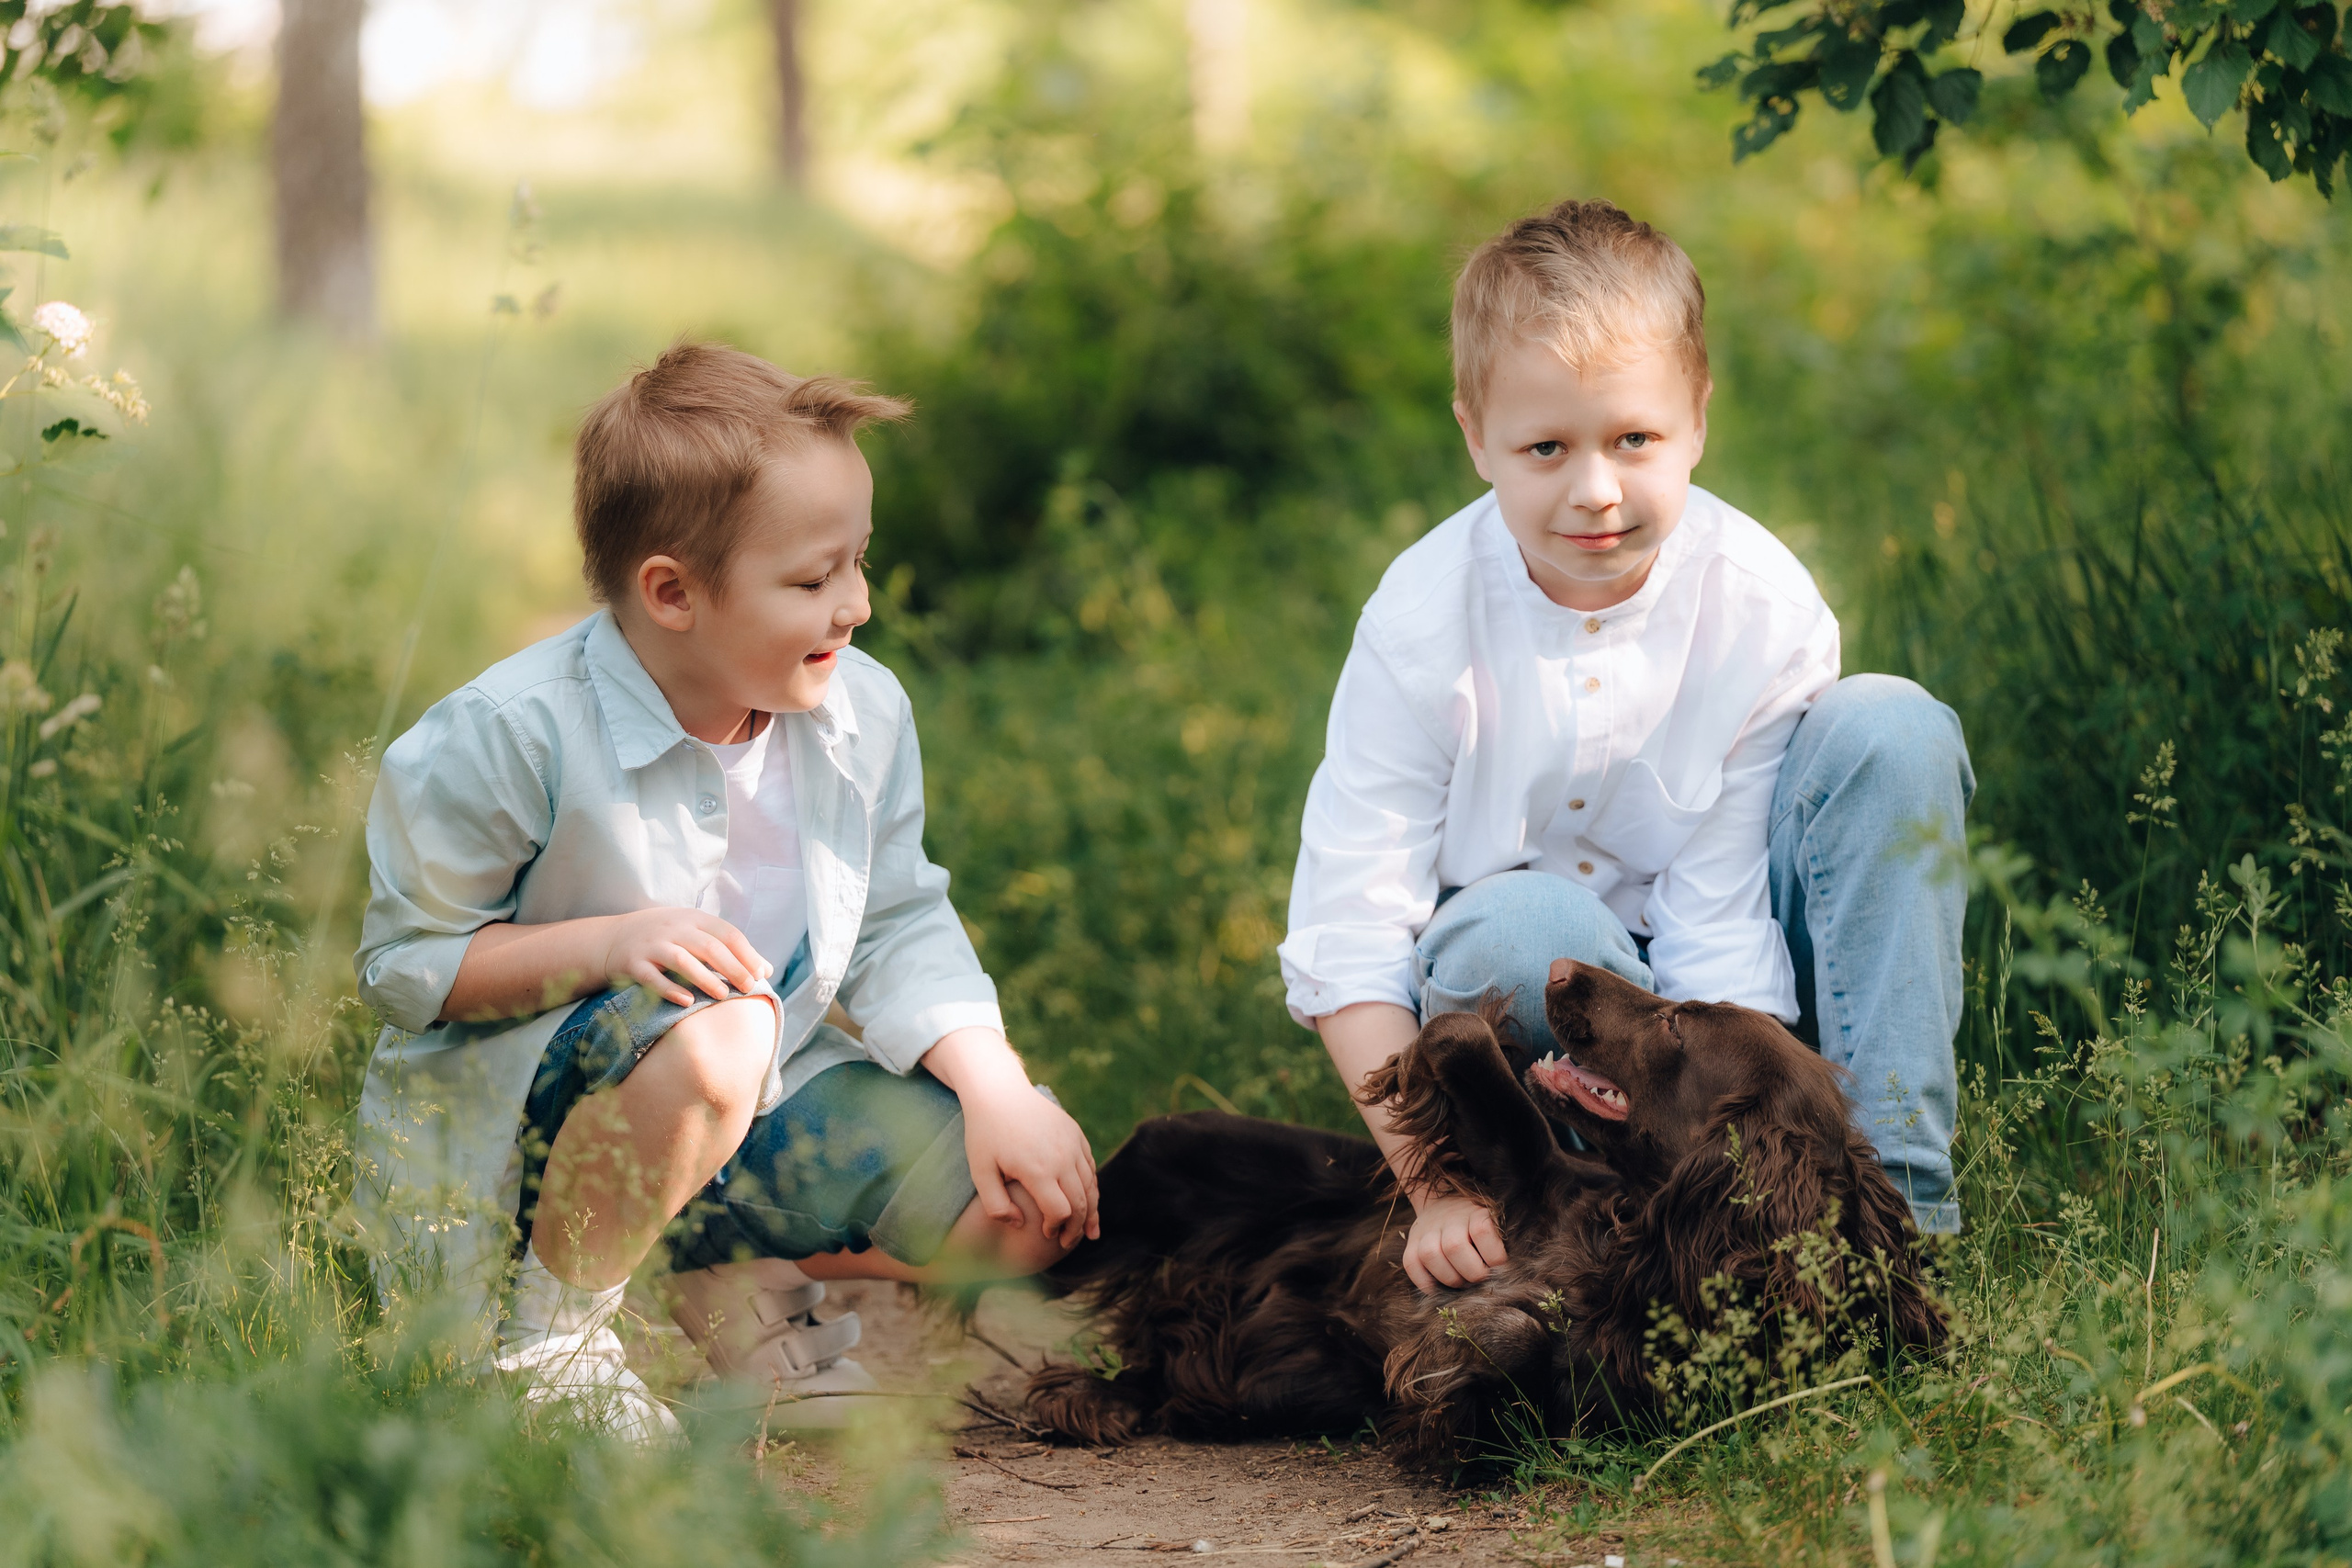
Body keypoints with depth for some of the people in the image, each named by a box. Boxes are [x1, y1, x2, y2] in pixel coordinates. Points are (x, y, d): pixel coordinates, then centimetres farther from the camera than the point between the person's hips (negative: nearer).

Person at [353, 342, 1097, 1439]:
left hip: (754, 1110, 6)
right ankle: (543, 1337, -14)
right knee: (708, 1035, -40)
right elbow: (404, 960, -17)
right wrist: (608, 944, -31)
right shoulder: (514, 735, -22)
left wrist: (995, 1085, -14)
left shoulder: (862, 715, -5)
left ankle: (742, 1280, 15)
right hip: (502, 1132, -6)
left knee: (1029, 1211, -10)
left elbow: (899, 933, 3)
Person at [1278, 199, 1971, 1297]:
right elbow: (1345, 939, -19)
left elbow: (1724, 946, -18)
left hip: (1719, 999, 1)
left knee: (1887, 732, -22)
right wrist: (1439, 1187, -28)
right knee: (1522, 924, -37)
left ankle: (1895, 1205, -22)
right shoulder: (1425, 625, -19)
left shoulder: (1764, 610, -18)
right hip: (1524, 992, -1)